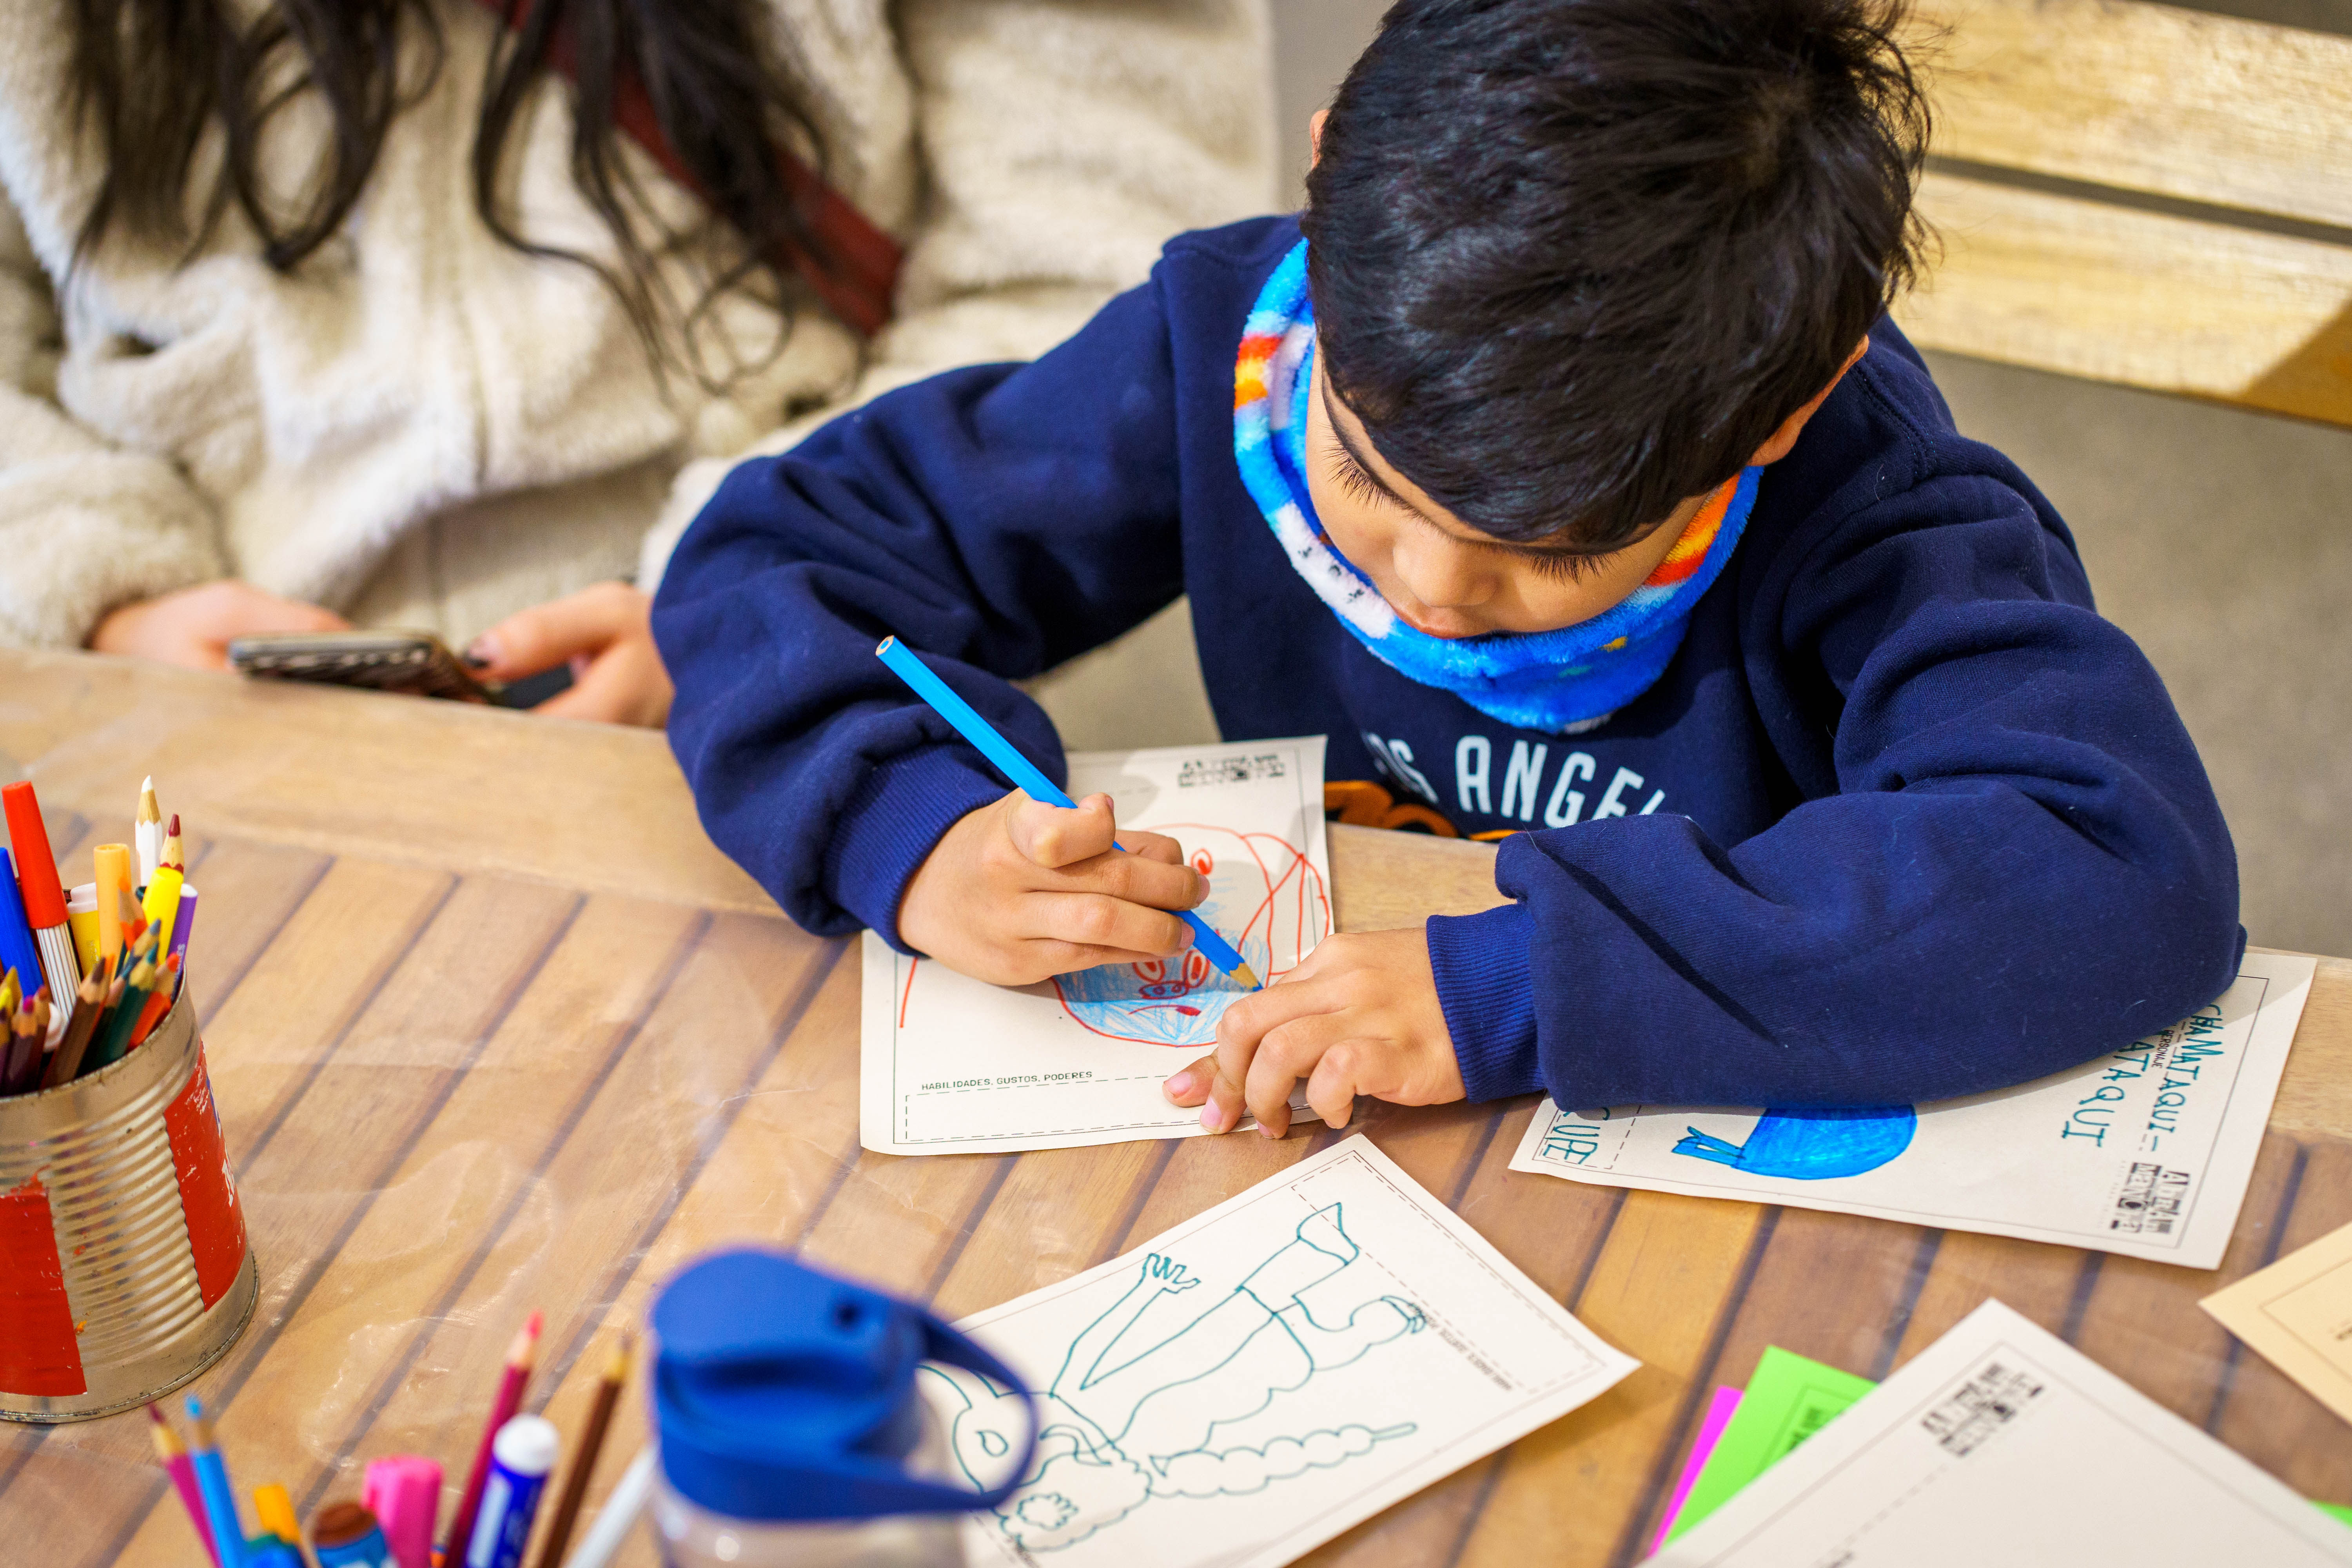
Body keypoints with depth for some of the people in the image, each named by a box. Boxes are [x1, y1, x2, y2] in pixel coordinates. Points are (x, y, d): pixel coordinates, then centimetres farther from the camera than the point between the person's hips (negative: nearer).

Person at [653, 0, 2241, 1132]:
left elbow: (2131, 870, -36)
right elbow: (773, 554, -3)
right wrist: (907, 825, -23)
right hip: (1310, 1178, 1)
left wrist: (1512, 988, -38)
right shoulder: (1229, 344, -12)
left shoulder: (1858, 494, -21)